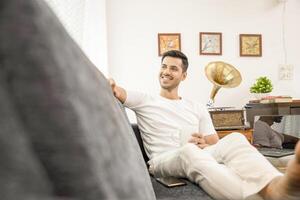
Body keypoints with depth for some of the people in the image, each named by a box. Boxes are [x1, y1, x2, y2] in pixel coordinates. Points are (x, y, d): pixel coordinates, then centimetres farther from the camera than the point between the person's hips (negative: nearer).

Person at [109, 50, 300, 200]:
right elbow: (119, 94, -7)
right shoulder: (144, 100, 14)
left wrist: (205, 145, -10)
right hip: (163, 161, -2)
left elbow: (217, 145, 15)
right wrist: (111, 88, -32)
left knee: (235, 138, -28)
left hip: (197, 156, 3)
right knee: (189, 151, -39)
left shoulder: (197, 108, 20)